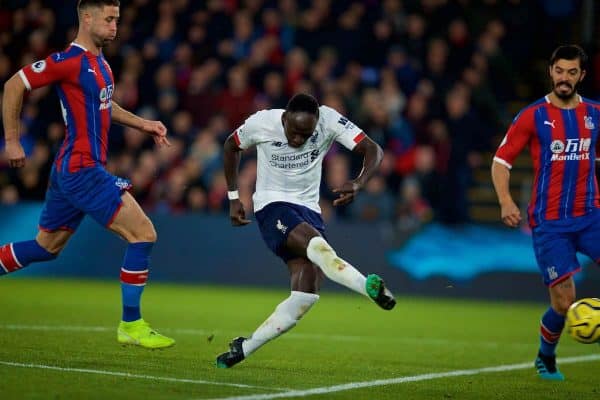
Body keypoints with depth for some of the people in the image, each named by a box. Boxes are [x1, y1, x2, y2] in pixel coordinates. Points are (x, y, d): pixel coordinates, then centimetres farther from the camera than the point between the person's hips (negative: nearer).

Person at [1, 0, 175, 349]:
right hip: (81, 169, -10)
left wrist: (142, 124, 19)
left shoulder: (99, 61, 12)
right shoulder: (70, 61, -15)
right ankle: (131, 325, -2)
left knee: (46, 247, 19)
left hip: (72, 170, 10)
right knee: (144, 234, -10)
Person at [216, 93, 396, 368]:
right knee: (314, 242, -35)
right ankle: (369, 286, -53)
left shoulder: (329, 121, -13)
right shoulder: (261, 123, -12)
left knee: (306, 295, -12)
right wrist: (234, 198, 8)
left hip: (308, 209, 3)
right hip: (272, 207, -3)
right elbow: (231, 147, 9)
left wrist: (358, 184, -37)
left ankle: (244, 348, -3)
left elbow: (373, 150, -17)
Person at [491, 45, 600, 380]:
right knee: (564, 302, -5)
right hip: (550, 222, -3)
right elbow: (501, 160, 0)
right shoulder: (533, 116, -2)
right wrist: (506, 201, -15)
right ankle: (546, 358, 22)